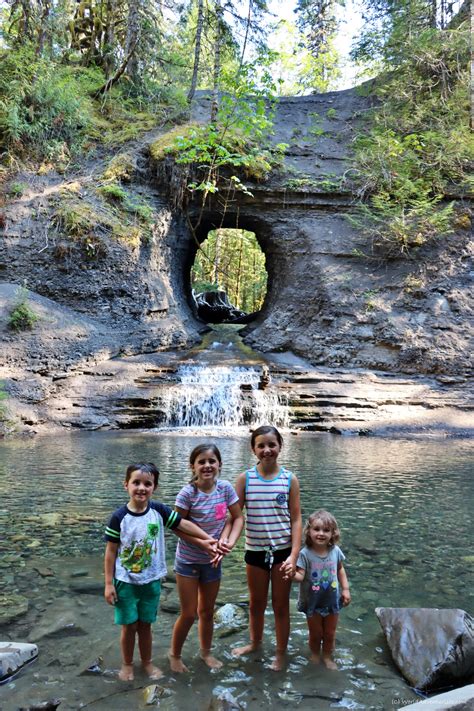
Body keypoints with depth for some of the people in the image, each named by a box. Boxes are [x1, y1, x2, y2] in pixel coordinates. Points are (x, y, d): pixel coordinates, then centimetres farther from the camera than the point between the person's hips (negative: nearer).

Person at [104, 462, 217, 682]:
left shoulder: (158, 511, -10)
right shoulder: (119, 517, -16)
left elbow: (183, 524, 1)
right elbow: (110, 552, -10)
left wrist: (207, 539, 1)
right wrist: (109, 584, -9)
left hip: (151, 581, 2)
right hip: (125, 582, -2)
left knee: (145, 624, 16)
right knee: (129, 626, 10)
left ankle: (147, 662, 37)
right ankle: (127, 665, 33)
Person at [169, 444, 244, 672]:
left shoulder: (225, 488, -10)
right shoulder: (188, 493, -20)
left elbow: (238, 518, -1)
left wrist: (229, 542, -17)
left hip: (213, 560, 3)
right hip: (188, 560, -3)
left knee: (207, 611, 18)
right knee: (189, 613, 4)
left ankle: (206, 652, 40)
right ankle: (174, 654, 28)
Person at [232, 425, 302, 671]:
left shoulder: (289, 479, -7)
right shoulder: (245, 478, -6)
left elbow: (296, 519, -7)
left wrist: (294, 555, -14)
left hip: (282, 550, -1)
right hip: (255, 551, 2)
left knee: (280, 605, 13)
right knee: (256, 603, 21)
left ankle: (281, 652, 33)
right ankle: (255, 642, 45)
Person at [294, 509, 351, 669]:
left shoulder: (335, 551, -11)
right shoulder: (305, 554, -22)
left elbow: (340, 570, 5)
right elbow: (301, 575, -27)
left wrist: (346, 589, 3)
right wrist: (292, 574, -48)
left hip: (332, 601, 3)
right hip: (312, 602, -3)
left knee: (330, 634, 18)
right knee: (315, 634, 15)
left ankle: (327, 657, 41)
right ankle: (315, 657, 41)